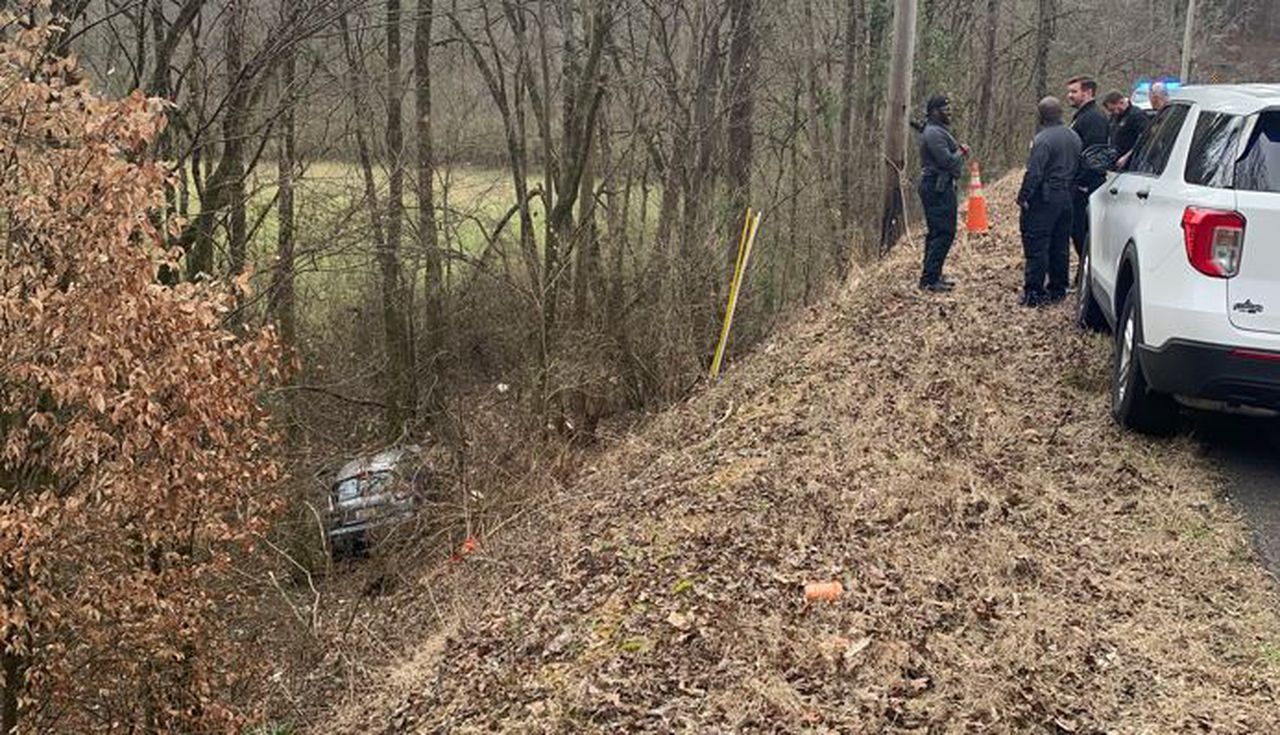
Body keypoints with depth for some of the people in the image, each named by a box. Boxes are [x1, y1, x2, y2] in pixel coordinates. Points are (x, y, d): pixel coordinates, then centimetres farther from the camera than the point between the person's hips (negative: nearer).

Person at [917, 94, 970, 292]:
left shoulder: (940, 130, 18)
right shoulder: (934, 133, -16)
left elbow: (949, 157, 21)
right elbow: (947, 161, -23)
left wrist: (959, 152, 3)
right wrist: (961, 153, -5)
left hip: (940, 187, 11)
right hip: (937, 188, -11)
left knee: (937, 233, 16)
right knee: (943, 233, -10)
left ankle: (933, 275, 23)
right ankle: (929, 279, -10)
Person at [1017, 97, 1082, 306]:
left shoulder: (1043, 139, -17)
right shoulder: (1074, 137, 10)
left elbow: (1034, 173, -20)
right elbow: (1079, 167, 17)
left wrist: (1023, 197, -14)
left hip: (1045, 199, -8)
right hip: (1068, 198, 8)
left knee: (1037, 246, -4)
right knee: (1060, 246, 14)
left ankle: (1034, 292, -4)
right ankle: (1058, 289, 20)